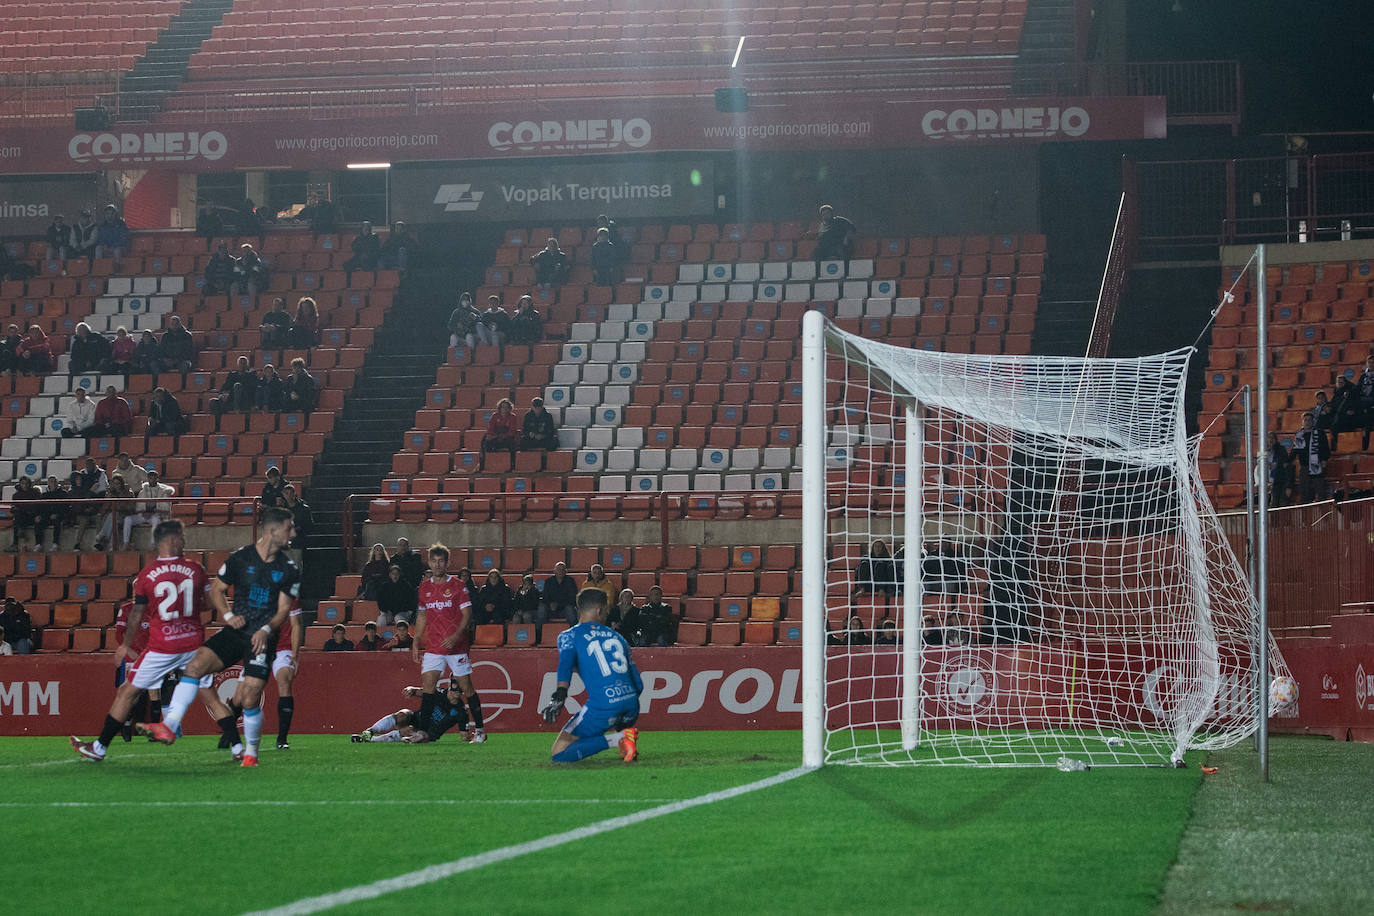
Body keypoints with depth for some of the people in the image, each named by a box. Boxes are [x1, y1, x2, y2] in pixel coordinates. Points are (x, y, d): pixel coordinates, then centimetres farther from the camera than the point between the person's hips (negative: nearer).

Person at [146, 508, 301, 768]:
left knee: (249, 698, -12)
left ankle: (251, 752, 12)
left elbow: (284, 610, 4)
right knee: (197, 663, -22)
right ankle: (169, 726, -24)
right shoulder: (240, 558, 1)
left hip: (262, 639, -1)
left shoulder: (288, 569, 3)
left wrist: (266, 630, -14)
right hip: (235, 630, 1)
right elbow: (216, 589, 11)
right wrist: (228, 615, -6)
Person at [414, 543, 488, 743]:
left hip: (456, 646, -3)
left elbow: (467, 614, -5)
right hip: (433, 647, 3)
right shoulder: (424, 588, 10)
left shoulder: (457, 586, -3)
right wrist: (415, 643, 15)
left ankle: (479, 730, 10)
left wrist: (456, 636, -19)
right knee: (428, 687, -7)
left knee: (467, 687, 1)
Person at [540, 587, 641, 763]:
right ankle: (624, 734, 8)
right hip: (631, 706, 6)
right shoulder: (617, 637, 20)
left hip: (603, 707, -6)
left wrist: (559, 696, -27)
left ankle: (618, 740, -15)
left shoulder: (569, 636, 8)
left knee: (558, 754, -2)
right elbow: (638, 685, 20)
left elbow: (566, 663, -14)